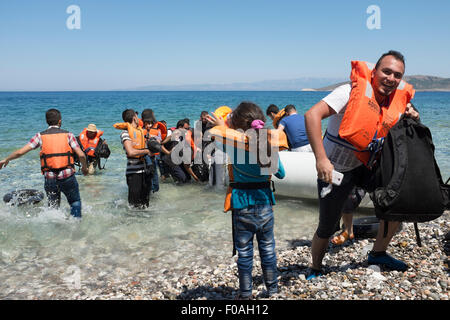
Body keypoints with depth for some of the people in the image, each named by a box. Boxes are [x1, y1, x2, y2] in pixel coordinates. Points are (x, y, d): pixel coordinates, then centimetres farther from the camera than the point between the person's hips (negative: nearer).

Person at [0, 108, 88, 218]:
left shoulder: (40, 136, 3)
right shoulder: (68, 135, 0)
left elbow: (20, 152, -1)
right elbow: (81, 155, -6)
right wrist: (84, 167, 12)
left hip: (50, 178, 1)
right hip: (68, 176, -1)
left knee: (53, 206, 19)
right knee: (75, 202, 20)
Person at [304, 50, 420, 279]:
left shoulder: (392, 100, -2)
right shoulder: (352, 92, -24)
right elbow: (312, 115, -36)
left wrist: (410, 117, -9)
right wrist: (321, 159, -42)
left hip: (364, 165, 7)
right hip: (333, 169, -6)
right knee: (327, 228, 0)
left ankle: (378, 253, 18)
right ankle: (315, 271, 28)